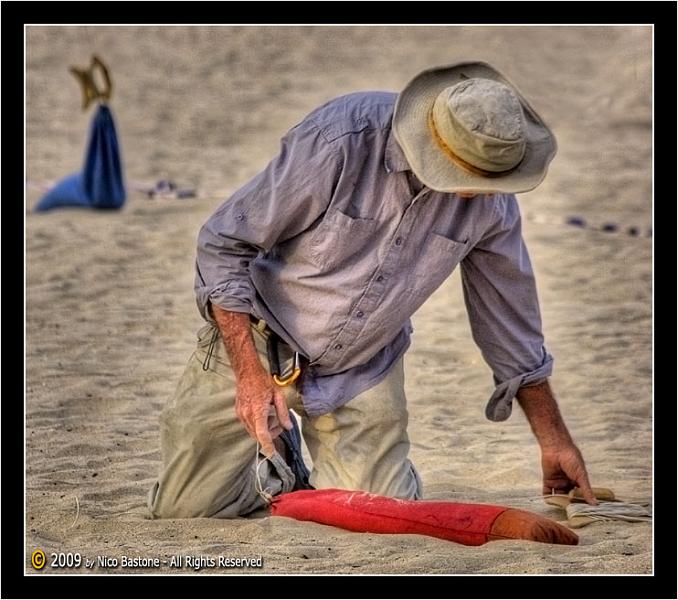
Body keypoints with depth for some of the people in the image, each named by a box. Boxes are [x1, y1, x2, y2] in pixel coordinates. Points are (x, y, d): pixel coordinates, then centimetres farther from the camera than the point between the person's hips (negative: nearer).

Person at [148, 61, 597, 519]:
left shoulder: (491, 203, -14)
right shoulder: (337, 141, -29)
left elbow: (510, 314, 3)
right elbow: (222, 245, -20)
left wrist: (554, 440, 9)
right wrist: (250, 372, -25)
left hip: (364, 370, 3)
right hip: (257, 342, -3)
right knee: (184, 511, -3)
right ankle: (276, 452, 26)